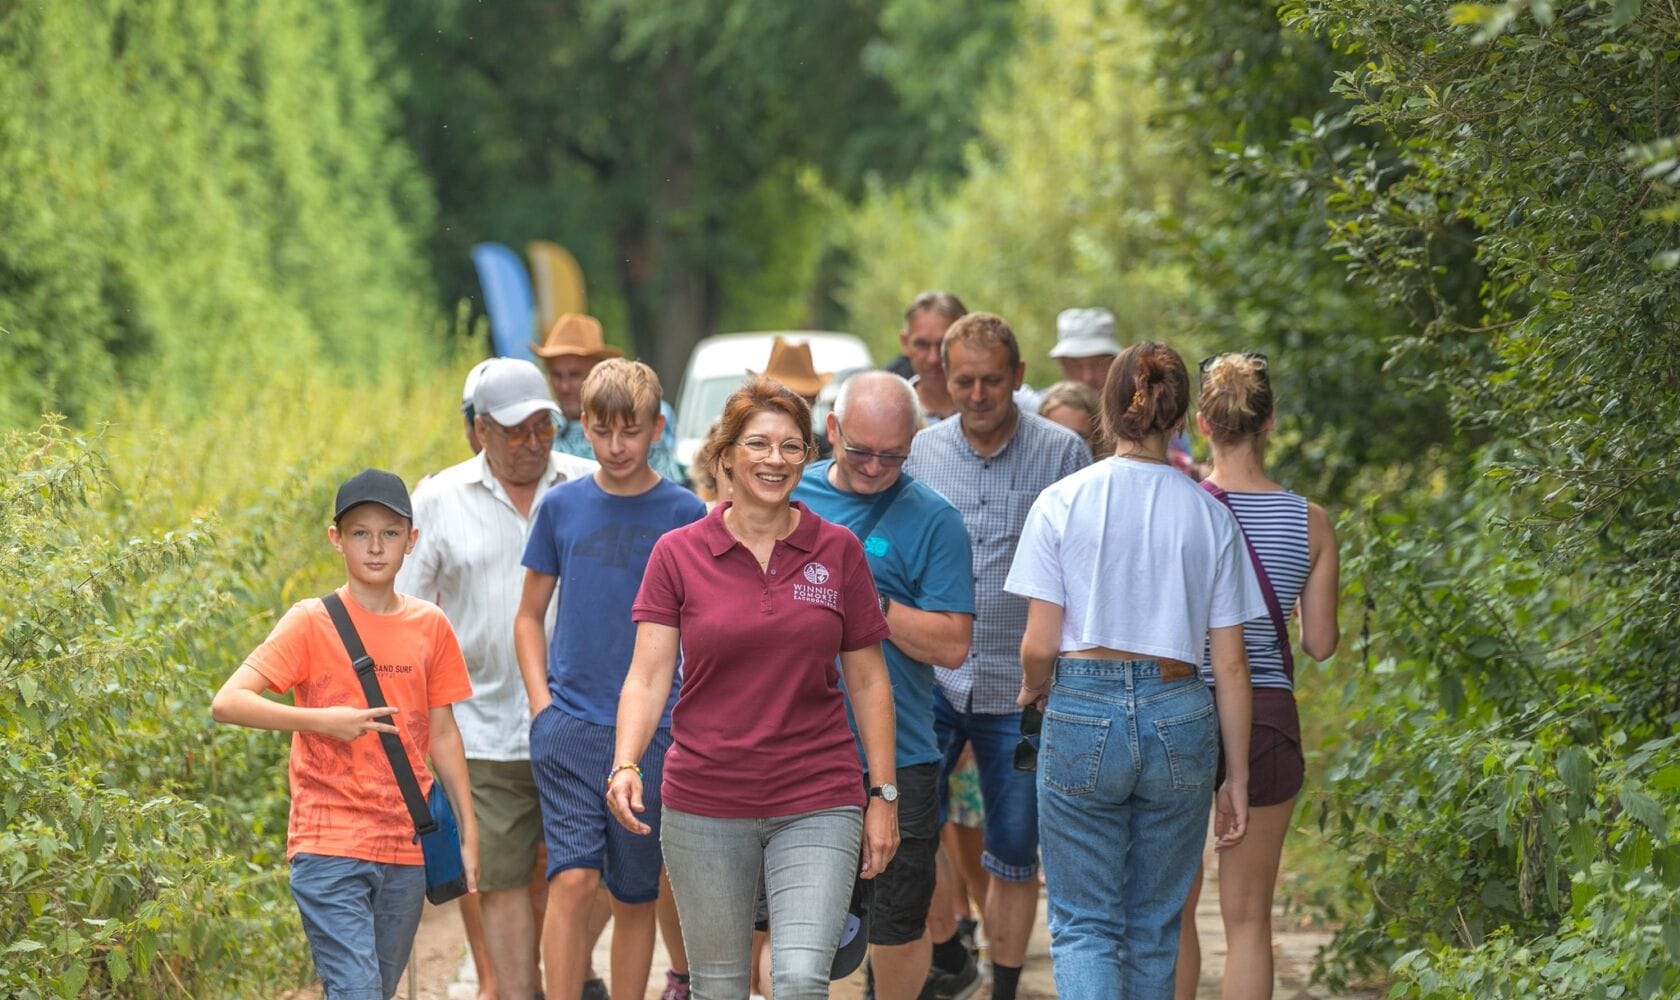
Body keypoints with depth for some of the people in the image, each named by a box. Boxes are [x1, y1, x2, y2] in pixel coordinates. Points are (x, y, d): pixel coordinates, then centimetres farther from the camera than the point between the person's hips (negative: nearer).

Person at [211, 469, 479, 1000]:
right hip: (329, 848, -4)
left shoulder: (429, 626, 8)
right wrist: (322, 721, -18)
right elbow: (227, 703, -12)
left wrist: (468, 831, 13)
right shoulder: (312, 622, -4)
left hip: (405, 849, 4)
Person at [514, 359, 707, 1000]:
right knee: (573, 877, -13)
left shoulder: (685, 515, 0)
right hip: (568, 727, 0)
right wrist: (541, 704, 1)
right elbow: (529, 616, 13)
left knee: (634, 897, 7)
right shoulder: (561, 507, 5)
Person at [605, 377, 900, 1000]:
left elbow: (867, 680, 7)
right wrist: (626, 766, -21)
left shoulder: (837, 551, 3)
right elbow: (648, 676, -5)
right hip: (704, 804, 1)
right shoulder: (678, 554, 1)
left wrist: (883, 795, 4)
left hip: (816, 805, 0)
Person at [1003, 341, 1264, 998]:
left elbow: (1040, 645, -5)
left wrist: (1033, 692, 18)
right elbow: (1230, 663, 3)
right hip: (1177, 720, 2)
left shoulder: (1062, 502, -2)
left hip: (1082, 712, -2)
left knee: (1083, 925, 2)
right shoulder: (1211, 517, 3)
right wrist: (1236, 776, 10)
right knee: (1155, 929, 14)